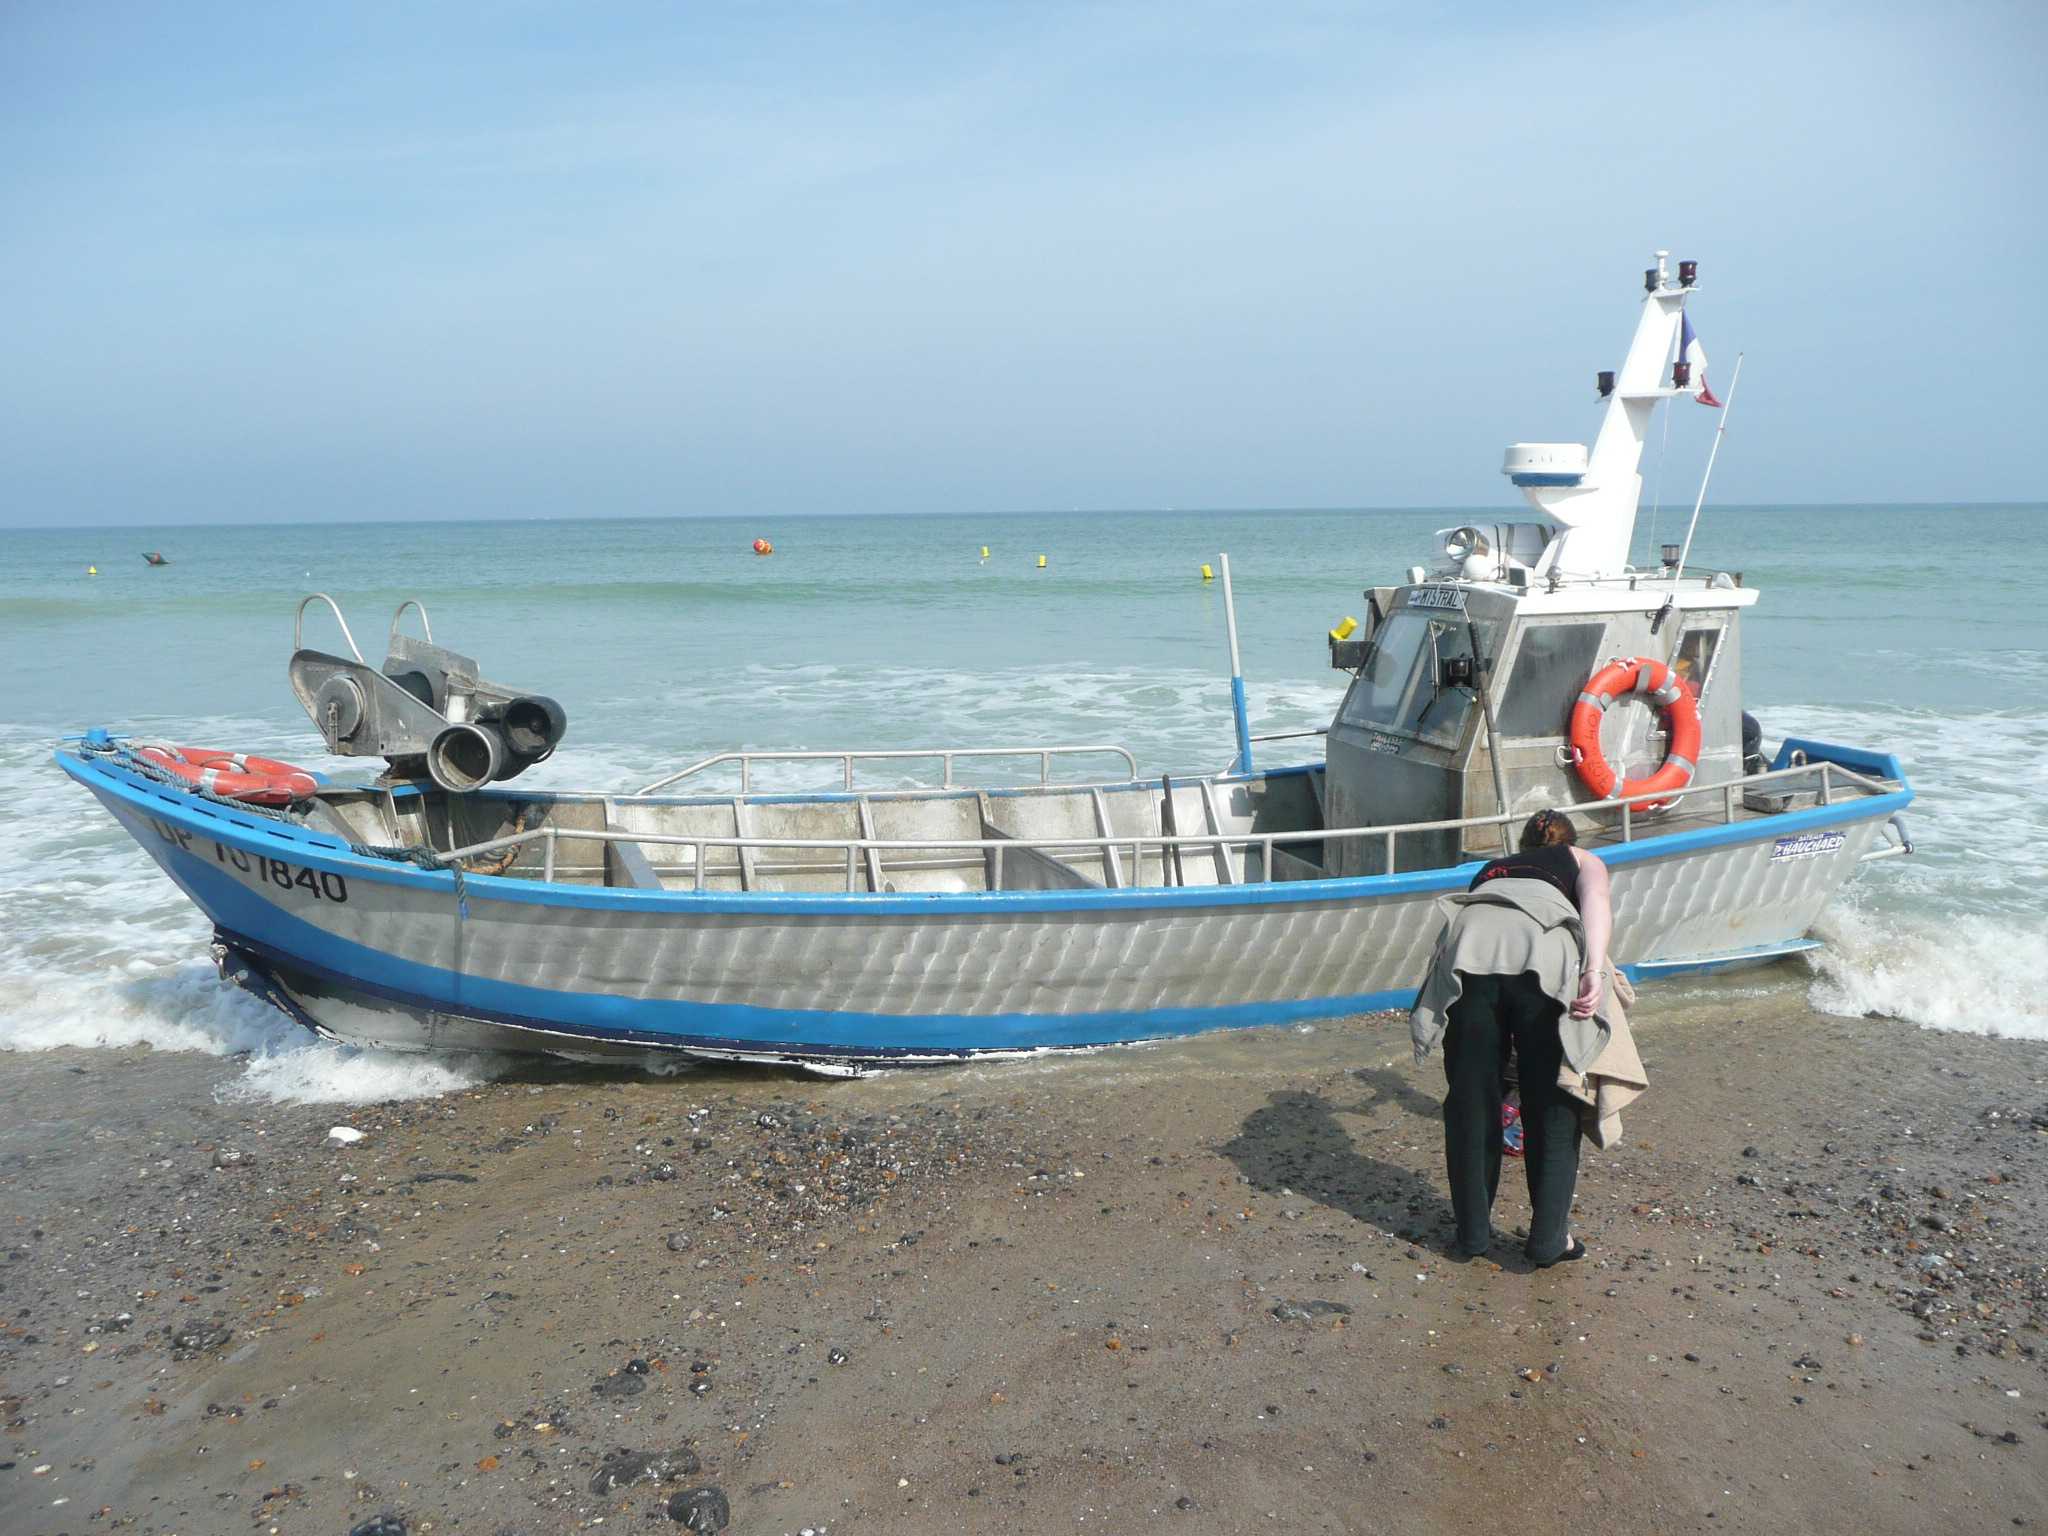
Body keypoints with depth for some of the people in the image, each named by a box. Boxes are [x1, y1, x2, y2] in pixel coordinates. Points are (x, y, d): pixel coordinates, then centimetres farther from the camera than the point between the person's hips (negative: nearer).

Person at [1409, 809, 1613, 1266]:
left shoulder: (1491, 868, 43)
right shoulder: (1582, 860, 33)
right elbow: (1596, 900, 8)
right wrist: (1594, 971, -7)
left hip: (1470, 942, 3)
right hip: (1544, 953, -2)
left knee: (1470, 1096, 12)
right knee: (1552, 1102, 10)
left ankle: (1472, 1231, 22)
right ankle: (1549, 1237, 16)